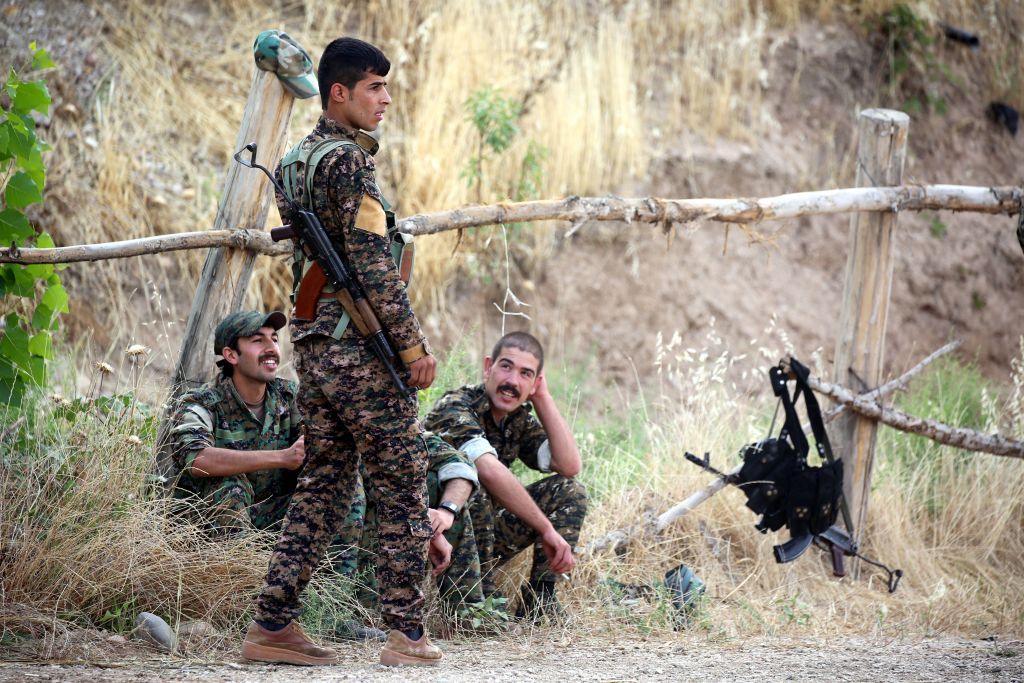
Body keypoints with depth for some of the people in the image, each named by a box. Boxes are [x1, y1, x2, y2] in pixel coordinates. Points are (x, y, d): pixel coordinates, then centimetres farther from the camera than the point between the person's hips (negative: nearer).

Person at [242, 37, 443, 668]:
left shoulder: (296, 162, 17)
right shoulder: (349, 160, -13)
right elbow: (373, 263, -19)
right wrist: (413, 343, -14)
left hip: (313, 344, 9)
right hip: (360, 347, -9)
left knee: (323, 485, 12)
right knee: (402, 486, -3)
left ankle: (273, 625, 10)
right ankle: (407, 635, -3)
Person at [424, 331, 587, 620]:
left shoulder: (519, 419, 5)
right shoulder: (455, 409, -21)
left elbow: (570, 465, -8)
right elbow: (490, 471, -37)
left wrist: (543, 399, -7)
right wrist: (547, 529, -36)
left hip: (481, 537, 8)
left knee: (569, 491, 0)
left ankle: (538, 601, -5)